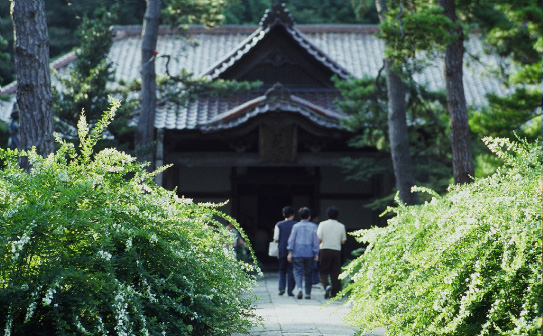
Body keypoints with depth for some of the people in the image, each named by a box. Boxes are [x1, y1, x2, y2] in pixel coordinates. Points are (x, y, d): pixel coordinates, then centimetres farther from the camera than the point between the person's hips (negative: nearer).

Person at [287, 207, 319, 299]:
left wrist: (290, 252, -1)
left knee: (298, 272, 1)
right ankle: (308, 293, 11)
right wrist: (316, 254, 3)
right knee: (308, 273, 9)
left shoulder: (296, 226, 1)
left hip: (297, 253, -1)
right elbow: (316, 240, -1)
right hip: (309, 253, 1)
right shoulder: (313, 226, 2)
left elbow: (291, 239, -2)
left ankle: (299, 288, -24)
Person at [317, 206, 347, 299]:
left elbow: (319, 239, -6)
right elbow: (343, 241, 7)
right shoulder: (341, 226, 2)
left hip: (324, 250, -1)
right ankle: (334, 293, 4)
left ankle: (326, 285, -19)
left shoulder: (323, 224, -3)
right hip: (336, 250, 1)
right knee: (335, 273, 6)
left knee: (323, 272, 7)